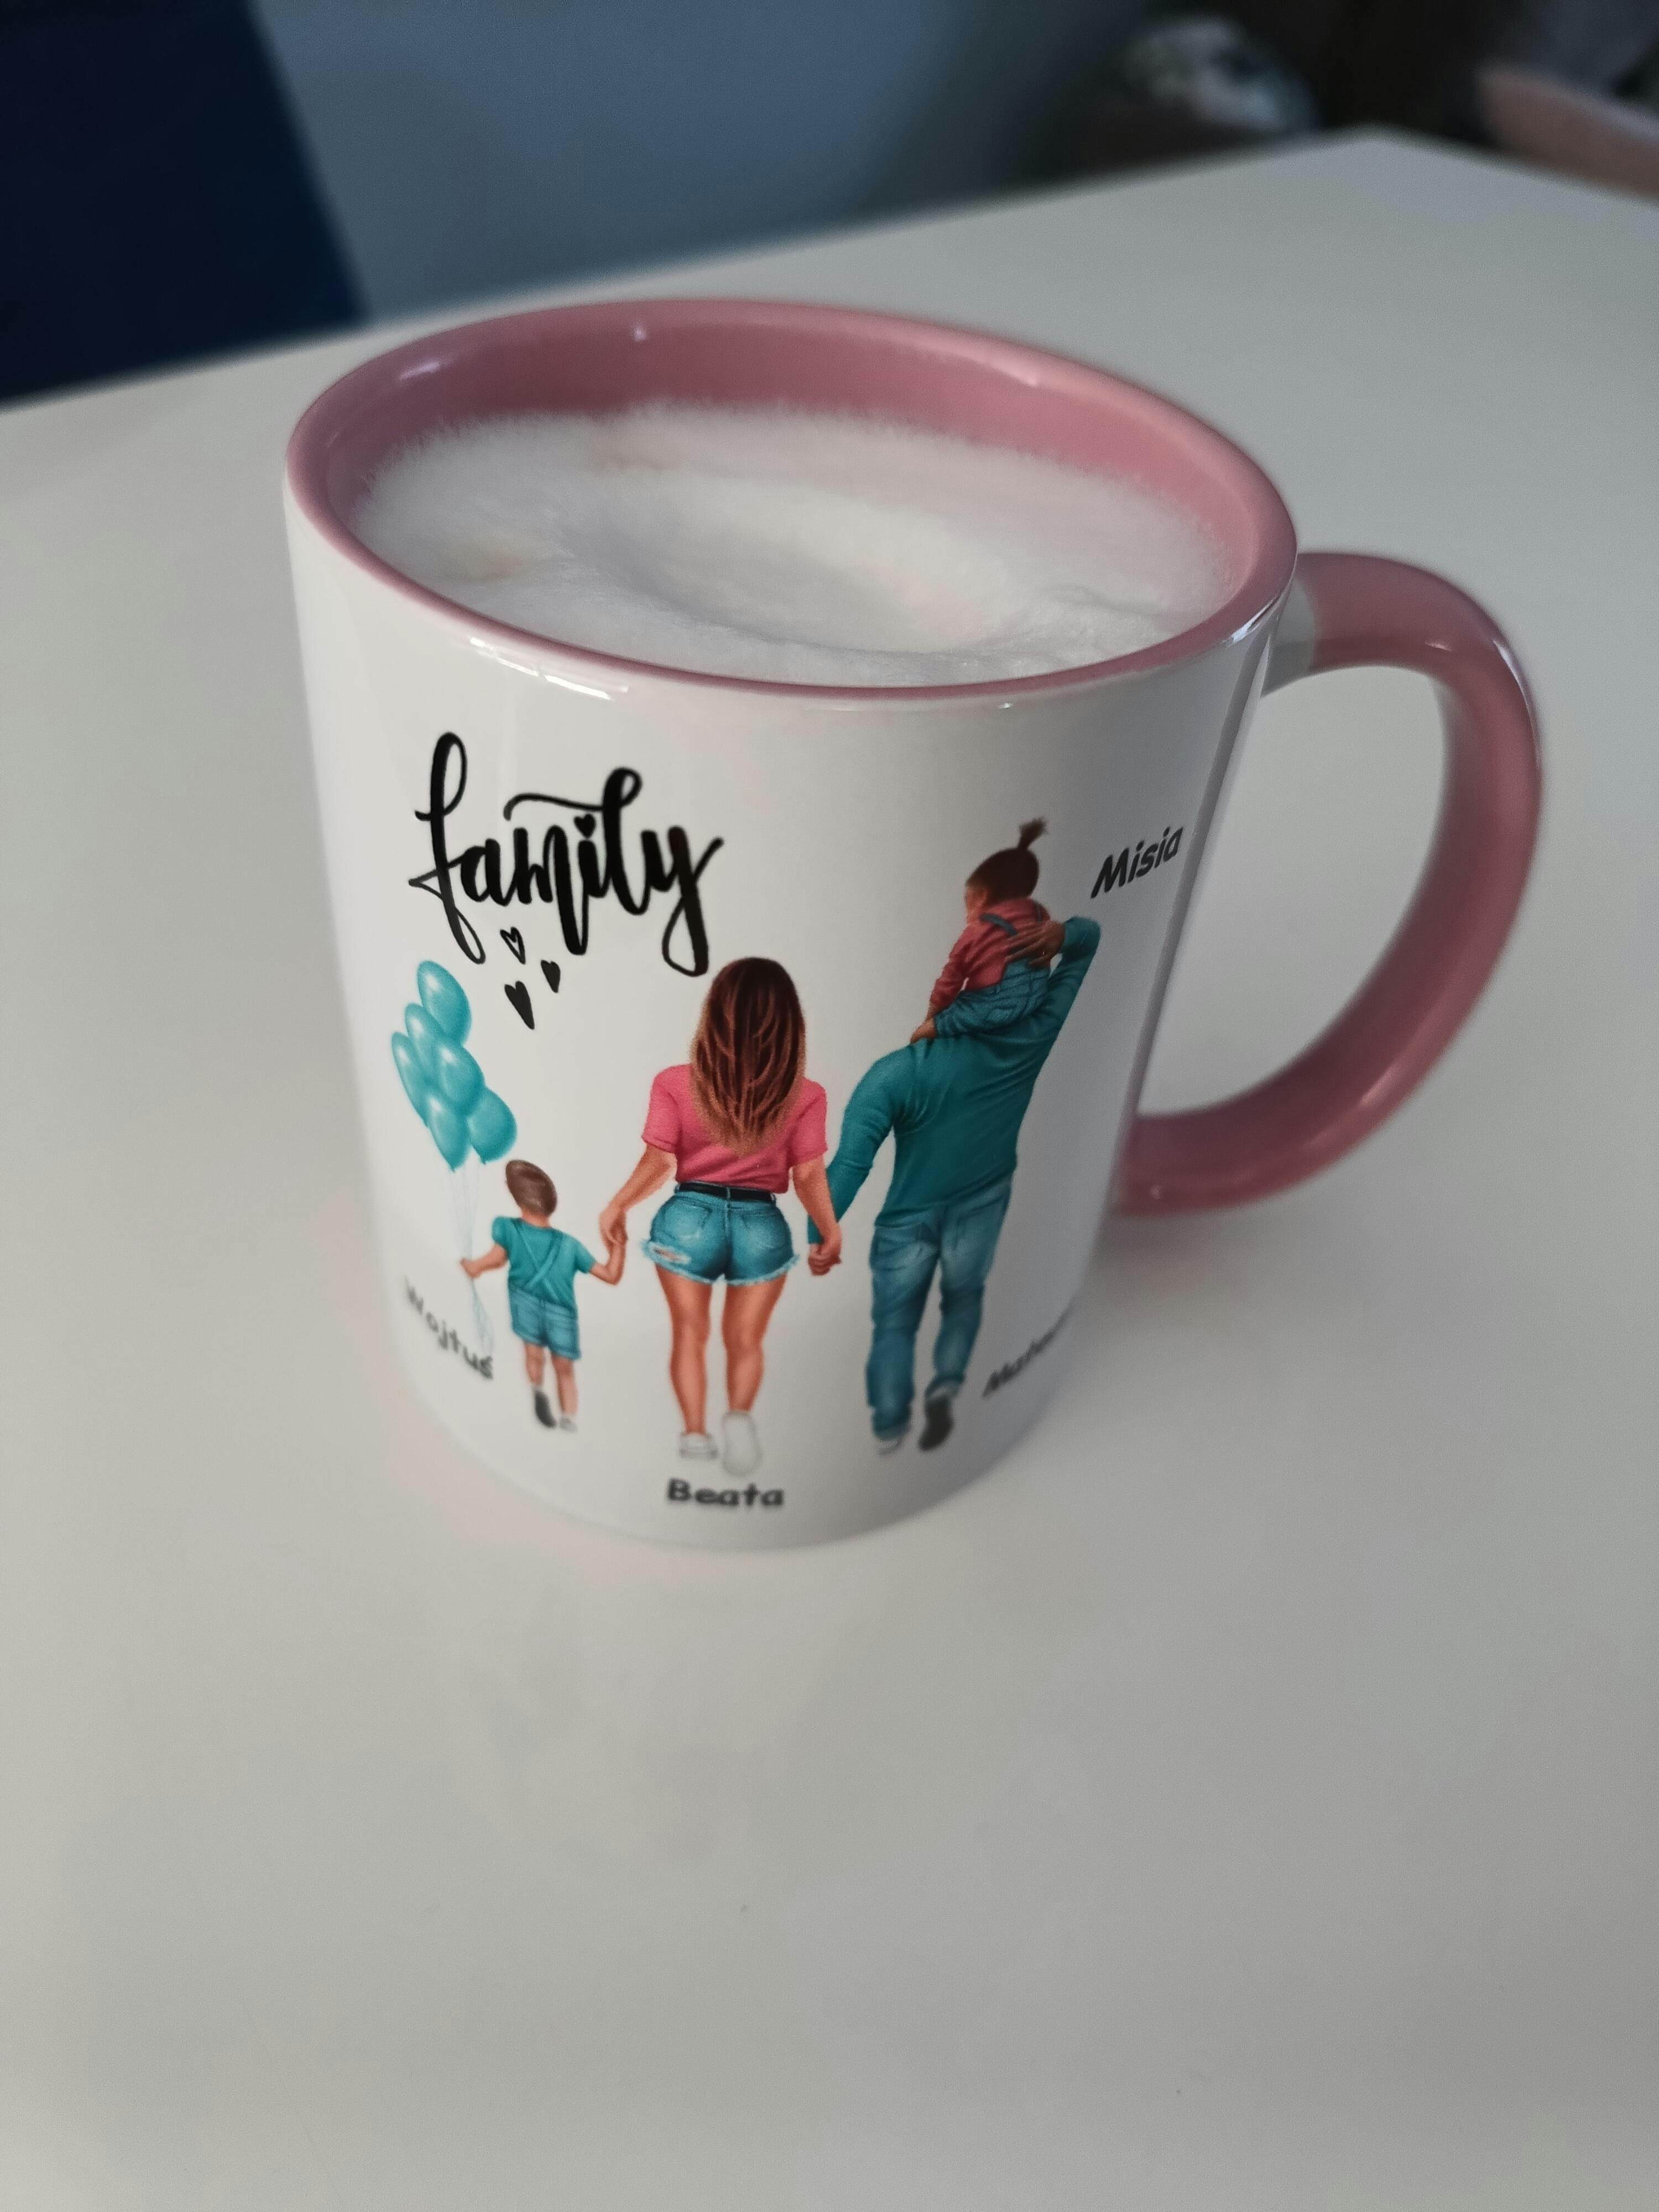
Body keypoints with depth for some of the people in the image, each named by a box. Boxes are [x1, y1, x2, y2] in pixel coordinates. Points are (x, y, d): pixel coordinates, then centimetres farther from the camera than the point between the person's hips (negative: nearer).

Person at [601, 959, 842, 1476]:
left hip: (689, 1217, 0)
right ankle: (740, 1413, -11)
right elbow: (809, 1176, -5)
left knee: (690, 1333, 19)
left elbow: (657, 1163, -7)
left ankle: (695, 1433, 9)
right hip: (762, 1224, 0)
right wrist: (831, 1235, 8)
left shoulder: (675, 1084, -6)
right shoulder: (805, 1096, -5)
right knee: (746, 1339, 15)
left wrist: (617, 1206, 8)